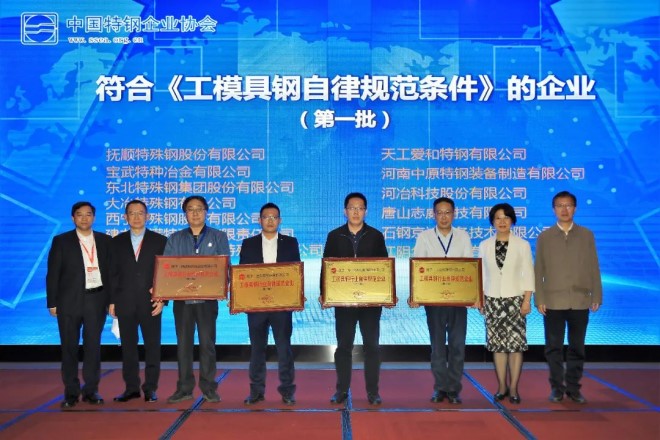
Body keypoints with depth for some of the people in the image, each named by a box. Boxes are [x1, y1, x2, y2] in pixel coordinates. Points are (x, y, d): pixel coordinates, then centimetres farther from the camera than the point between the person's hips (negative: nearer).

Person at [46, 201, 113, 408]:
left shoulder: (105, 241, 7)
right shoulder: (61, 241, 3)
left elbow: (111, 271, 8)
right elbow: (52, 274, 1)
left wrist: (111, 299, 2)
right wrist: (52, 303, -3)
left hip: (96, 300, 1)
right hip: (69, 301, -1)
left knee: (93, 345, 4)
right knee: (69, 347, 4)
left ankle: (91, 390, 14)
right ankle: (71, 392, 13)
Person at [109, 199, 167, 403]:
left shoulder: (160, 241, 4)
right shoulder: (117, 242, 9)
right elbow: (112, 273, 8)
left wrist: (162, 299, -7)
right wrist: (112, 301, 2)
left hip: (150, 302, -2)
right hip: (124, 302, 2)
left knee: (152, 345, 1)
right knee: (128, 346, 6)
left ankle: (150, 388, 11)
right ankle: (131, 388, 16)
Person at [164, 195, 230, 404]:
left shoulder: (219, 237, 6)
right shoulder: (175, 239, 11)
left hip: (207, 298, -2)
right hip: (182, 298, 2)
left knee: (207, 343, 1)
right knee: (183, 343, 6)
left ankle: (209, 388, 10)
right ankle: (184, 388, 13)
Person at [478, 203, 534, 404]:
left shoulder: (522, 245, 2)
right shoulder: (484, 245, 7)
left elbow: (528, 275, 1)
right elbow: (481, 274, 10)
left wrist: (527, 300, -5)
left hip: (514, 299, -2)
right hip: (492, 300, 2)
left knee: (515, 344, -4)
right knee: (497, 344, 4)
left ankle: (514, 388, 5)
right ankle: (502, 386, 14)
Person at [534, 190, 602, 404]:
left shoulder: (587, 235, 7)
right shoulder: (544, 236, 5)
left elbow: (594, 267, 5)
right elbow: (538, 270, 2)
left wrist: (597, 296, 0)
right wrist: (539, 299, -4)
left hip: (580, 301, 1)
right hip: (553, 302, -1)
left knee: (577, 347, 7)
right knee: (554, 347, 4)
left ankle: (573, 387, 17)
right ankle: (557, 387, 14)